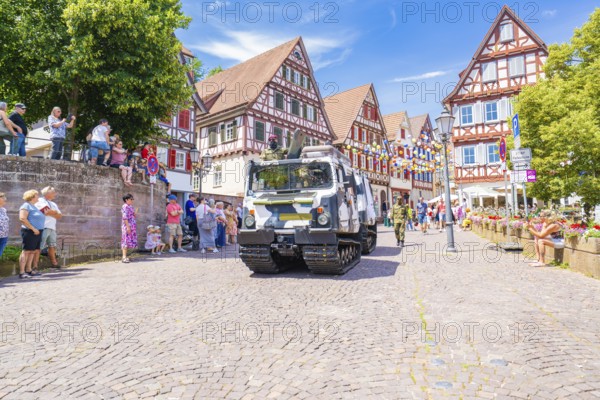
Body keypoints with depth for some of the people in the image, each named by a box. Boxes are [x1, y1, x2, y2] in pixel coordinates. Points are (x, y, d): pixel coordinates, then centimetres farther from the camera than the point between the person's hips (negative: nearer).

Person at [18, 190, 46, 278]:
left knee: (33, 251, 10)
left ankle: (28, 270, 16)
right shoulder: (26, 205, -7)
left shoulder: (33, 206, 21)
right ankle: (21, 272, -9)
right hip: (30, 232, -9)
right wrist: (33, 228, -19)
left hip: (37, 232, 9)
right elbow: (22, 218, -18)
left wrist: (43, 213, 15)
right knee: (26, 251, -9)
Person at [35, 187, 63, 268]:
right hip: (43, 227, -8)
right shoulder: (40, 201, -1)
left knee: (52, 246, 12)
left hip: (52, 228, 8)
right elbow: (47, 212, -16)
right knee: (38, 247, -9)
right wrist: (55, 212, 2)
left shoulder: (53, 204, 23)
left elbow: (59, 216, 13)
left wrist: (51, 212, -3)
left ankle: (54, 263, 19)